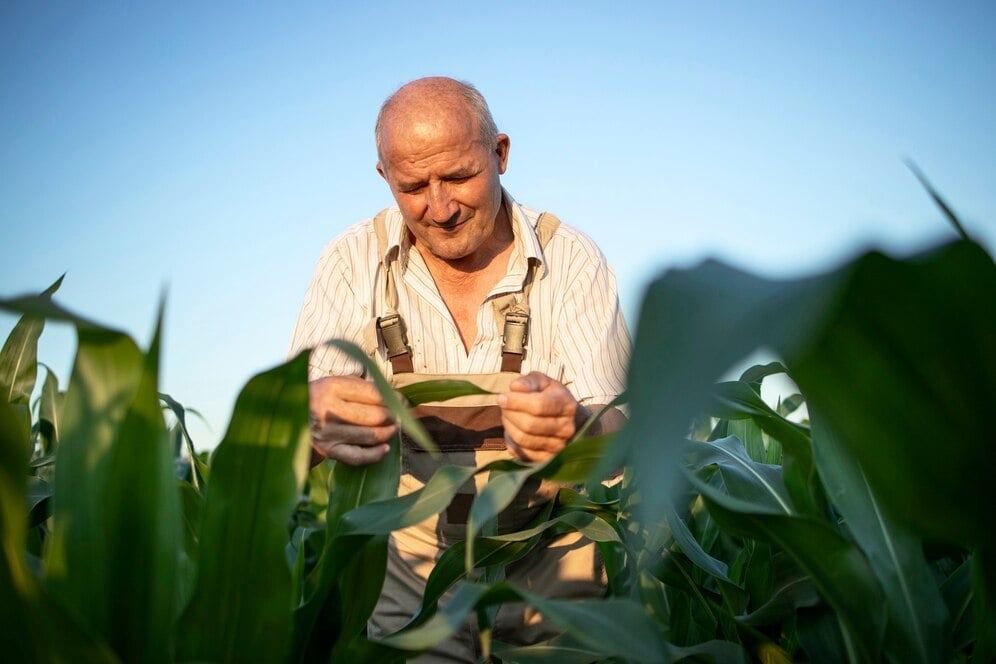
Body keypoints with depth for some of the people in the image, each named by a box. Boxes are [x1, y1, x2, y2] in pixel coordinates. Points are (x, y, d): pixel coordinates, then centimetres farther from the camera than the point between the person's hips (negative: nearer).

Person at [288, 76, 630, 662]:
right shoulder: (354, 261, -2)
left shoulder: (572, 260, -5)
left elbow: (615, 428, -12)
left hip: (549, 556, 0)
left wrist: (570, 427, -36)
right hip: (407, 554, 0)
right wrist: (314, 418, -34)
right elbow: (300, 403, -10)